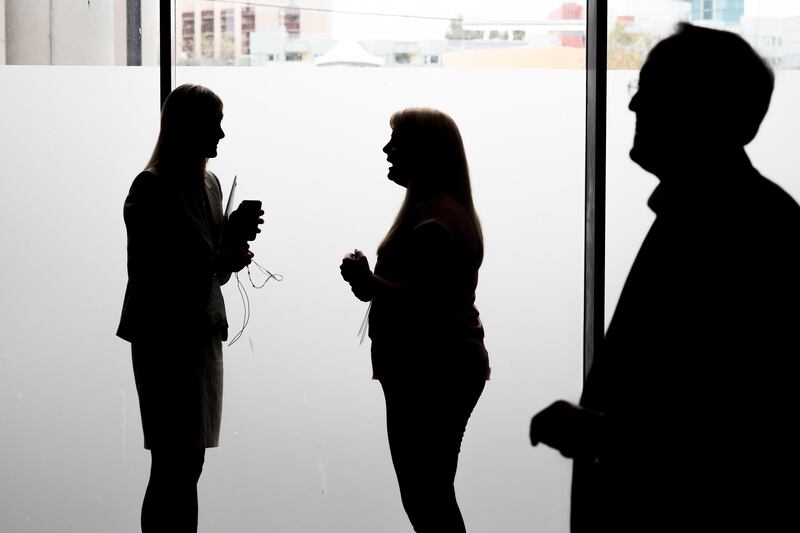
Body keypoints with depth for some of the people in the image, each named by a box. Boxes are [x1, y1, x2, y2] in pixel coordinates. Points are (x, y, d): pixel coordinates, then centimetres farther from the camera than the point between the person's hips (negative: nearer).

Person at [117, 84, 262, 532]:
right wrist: (219, 259, -19)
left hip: (203, 334, 7)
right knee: (173, 467, -8)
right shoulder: (152, 190, -10)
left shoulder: (210, 184, 13)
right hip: (166, 339, -7)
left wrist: (234, 239, -2)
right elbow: (147, 273, -15)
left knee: (188, 465, 7)